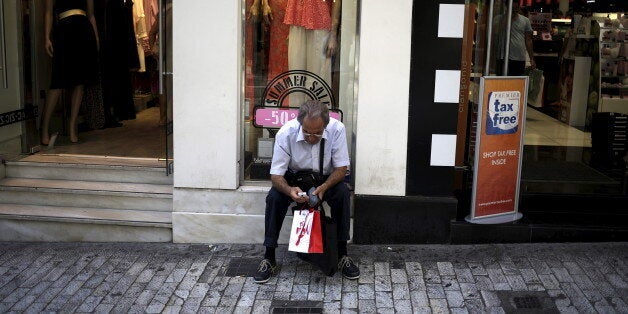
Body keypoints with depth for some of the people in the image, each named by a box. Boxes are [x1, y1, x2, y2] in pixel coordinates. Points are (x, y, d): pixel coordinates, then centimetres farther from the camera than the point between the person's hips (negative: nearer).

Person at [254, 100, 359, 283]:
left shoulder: (337, 129, -26)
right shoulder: (285, 133, -27)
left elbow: (341, 168, -18)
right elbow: (276, 174, -22)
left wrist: (323, 187, -37)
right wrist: (289, 190, -45)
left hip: (326, 179, 0)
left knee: (342, 193, -30)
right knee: (274, 197, -28)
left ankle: (342, 255, -16)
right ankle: (269, 259, -16)